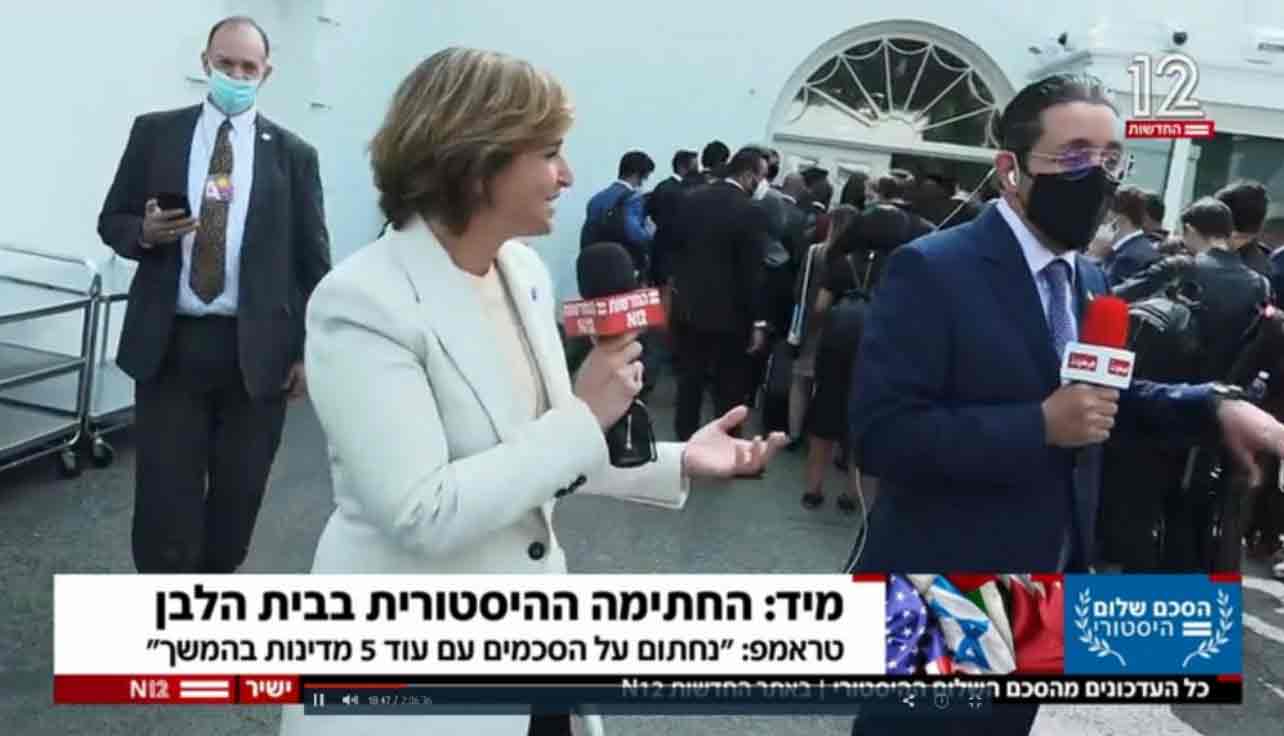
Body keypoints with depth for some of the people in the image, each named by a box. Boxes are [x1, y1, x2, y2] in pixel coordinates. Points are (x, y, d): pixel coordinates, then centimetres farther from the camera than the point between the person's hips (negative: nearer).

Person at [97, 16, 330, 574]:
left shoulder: (293, 154, 4)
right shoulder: (155, 132, 7)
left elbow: (313, 260, 4)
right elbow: (111, 221, 11)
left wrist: (311, 351, 0)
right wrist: (145, 232, -13)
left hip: (255, 349, 0)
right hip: (169, 343, 0)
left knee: (238, 496, 11)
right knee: (164, 498, 2)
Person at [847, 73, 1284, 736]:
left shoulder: (1088, 279, 6)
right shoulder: (931, 270, -19)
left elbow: (1107, 396, 17)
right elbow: (879, 435, -26)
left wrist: (1215, 404, 0)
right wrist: (1041, 425, -29)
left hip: (1049, 596, 8)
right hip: (941, 602, -8)